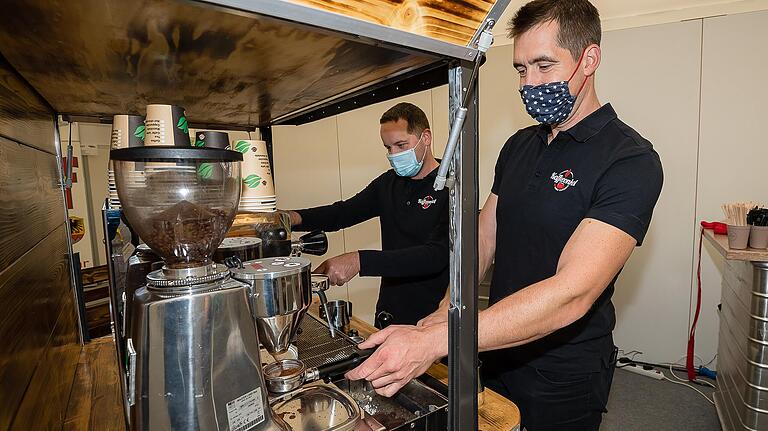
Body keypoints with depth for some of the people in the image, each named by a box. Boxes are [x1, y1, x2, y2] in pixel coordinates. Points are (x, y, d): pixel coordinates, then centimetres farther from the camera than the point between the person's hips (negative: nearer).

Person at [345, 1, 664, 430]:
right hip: (499, 354, 6)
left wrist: (433, 342, -37)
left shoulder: (631, 160, -20)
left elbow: (571, 294, -31)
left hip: (565, 378, -5)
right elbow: (485, 238, 2)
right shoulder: (519, 145, 2)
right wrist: (445, 313, -13)